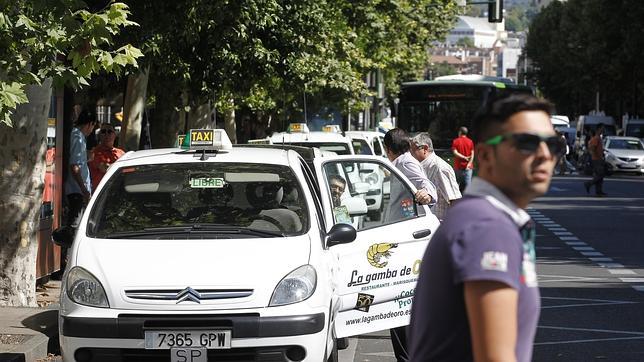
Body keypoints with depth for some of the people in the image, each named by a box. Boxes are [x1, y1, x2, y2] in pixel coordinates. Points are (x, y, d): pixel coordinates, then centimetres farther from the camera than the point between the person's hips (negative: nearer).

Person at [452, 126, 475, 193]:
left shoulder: (455, 141, -2)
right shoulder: (470, 142, 2)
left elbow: (455, 153, -11)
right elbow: (472, 154, -5)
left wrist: (464, 157, -6)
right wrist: (469, 163, -9)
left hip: (458, 166, -1)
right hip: (468, 167, 1)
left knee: (456, 184, 11)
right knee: (467, 184, -1)